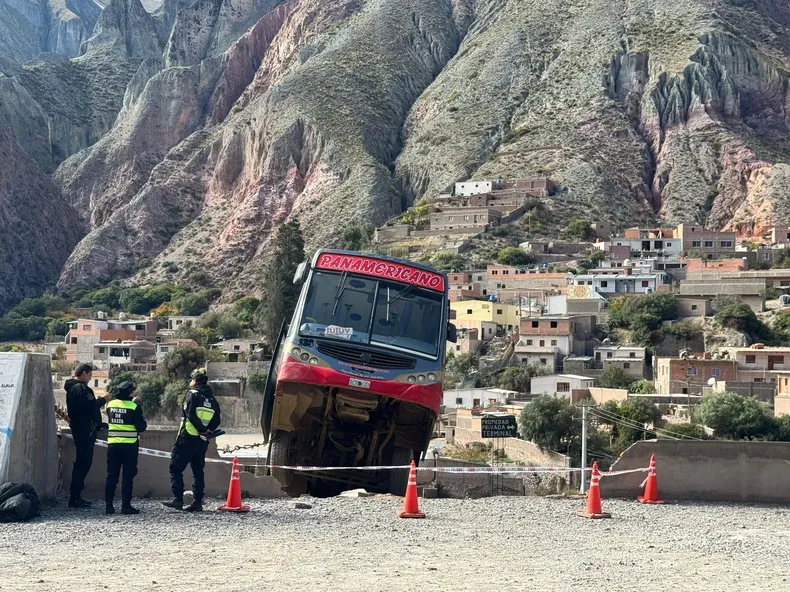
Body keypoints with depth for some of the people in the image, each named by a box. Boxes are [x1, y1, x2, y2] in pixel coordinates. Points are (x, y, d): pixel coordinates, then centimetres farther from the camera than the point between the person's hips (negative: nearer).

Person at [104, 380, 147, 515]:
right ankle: (126, 505, -1)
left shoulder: (110, 404, 4)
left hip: (112, 444, 4)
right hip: (129, 445, -4)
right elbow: (141, 427, -9)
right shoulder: (134, 407, -12)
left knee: (112, 475, 9)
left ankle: (108, 505, 7)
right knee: (128, 476, 1)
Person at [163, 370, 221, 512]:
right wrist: (208, 430, 2)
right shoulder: (212, 399, 14)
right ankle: (197, 502, 7)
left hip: (188, 438, -6)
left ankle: (178, 499, -9)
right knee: (198, 471, 11)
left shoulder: (193, 394, -6)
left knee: (176, 468, 0)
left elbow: (191, 415, -16)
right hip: (202, 441, 6)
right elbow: (216, 421, 9)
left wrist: (201, 430, -8)